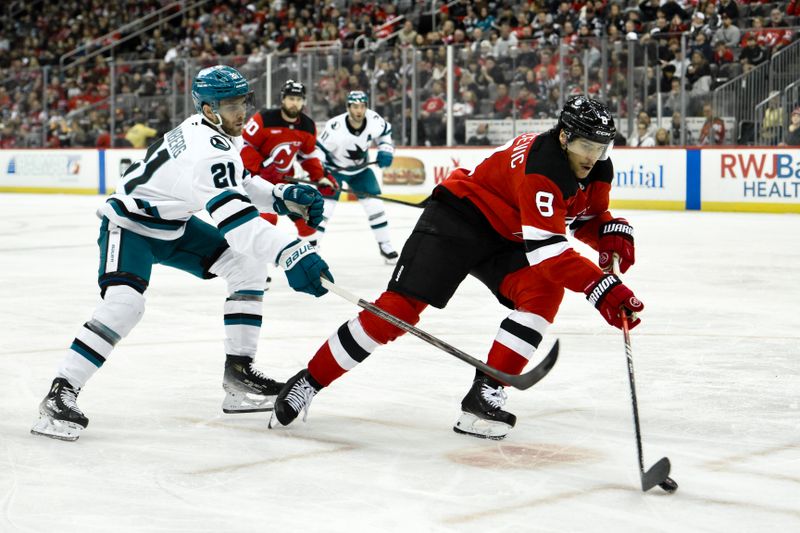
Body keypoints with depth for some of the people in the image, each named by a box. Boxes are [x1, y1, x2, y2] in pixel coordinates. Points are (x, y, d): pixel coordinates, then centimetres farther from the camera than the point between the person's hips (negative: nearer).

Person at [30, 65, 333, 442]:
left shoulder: (220, 134, -3)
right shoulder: (205, 149, -33)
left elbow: (242, 186, 12)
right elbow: (233, 215, -45)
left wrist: (286, 197, -6)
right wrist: (291, 254, -53)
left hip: (173, 226, 10)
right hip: (129, 225, -10)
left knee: (248, 264, 0)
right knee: (124, 302, -30)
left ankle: (238, 372, 4)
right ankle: (60, 394, -19)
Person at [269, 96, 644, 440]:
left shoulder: (596, 168, -5)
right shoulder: (542, 167, -32)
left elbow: (588, 216, 13)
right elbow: (546, 250, -40)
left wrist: (611, 234, -11)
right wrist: (603, 288, -47)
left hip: (504, 238, 8)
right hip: (458, 217, -8)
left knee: (544, 292, -20)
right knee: (399, 307, -15)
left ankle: (484, 396, -17)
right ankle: (309, 381, -2)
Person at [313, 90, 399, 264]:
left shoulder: (374, 120, -20)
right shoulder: (335, 126, -33)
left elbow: (385, 132, 4)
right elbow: (319, 149, -24)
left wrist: (386, 151, -10)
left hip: (360, 168, 4)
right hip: (334, 169, -4)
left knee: (375, 205, 0)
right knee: (325, 206, -16)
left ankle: (386, 247, 16)